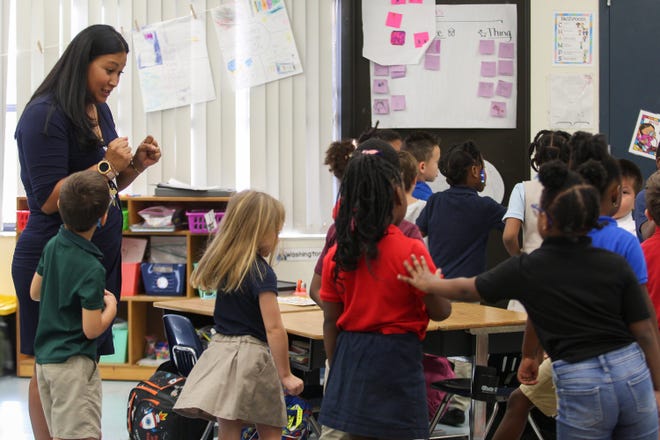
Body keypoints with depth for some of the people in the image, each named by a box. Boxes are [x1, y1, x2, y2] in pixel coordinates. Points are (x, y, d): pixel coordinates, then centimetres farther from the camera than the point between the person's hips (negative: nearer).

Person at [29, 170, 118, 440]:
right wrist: (111, 305, 1)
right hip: (73, 363, -8)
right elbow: (92, 329, -17)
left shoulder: (52, 246, 1)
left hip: (45, 357, 8)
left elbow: (35, 293, 16)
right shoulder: (92, 269, -20)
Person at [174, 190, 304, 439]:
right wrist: (285, 375, -13)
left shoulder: (223, 264, 6)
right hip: (251, 356, -7)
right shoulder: (262, 272, -14)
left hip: (221, 348, 7)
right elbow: (274, 329, -17)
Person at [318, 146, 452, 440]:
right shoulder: (411, 250, -12)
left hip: (350, 358, 4)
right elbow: (440, 311, -5)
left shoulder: (337, 254, 0)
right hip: (397, 358, -4)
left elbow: (330, 322, 6)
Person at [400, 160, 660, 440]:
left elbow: (467, 290, 10)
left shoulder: (527, 270, -4)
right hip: (633, 373, 3)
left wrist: (428, 284, 29)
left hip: (580, 385, -2)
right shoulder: (616, 265, 0)